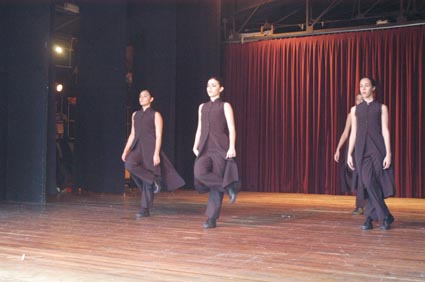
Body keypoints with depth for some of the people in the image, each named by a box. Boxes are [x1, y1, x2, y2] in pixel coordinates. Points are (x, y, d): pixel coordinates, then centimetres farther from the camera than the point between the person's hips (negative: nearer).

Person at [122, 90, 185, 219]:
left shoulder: (155, 115, 0)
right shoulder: (135, 115, 15)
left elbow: (158, 136, -7)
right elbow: (132, 134, 17)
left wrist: (156, 153, -16)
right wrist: (126, 150, 8)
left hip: (150, 148, -5)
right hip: (137, 148, 5)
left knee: (147, 183, -5)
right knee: (129, 165, -26)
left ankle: (145, 209, 5)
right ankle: (154, 180, -9)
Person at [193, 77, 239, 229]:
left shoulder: (225, 106, 2)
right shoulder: (202, 107, 17)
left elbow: (231, 129, -5)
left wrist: (232, 147, -16)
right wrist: (195, 146, 6)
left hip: (220, 147, -4)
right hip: (205, 148, 4)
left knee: (216, 187, -5)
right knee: (199, 173, -25)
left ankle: (212, 219, 3)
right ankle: (227, 187, -6)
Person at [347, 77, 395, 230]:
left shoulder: (381, 108, 6)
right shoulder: (355, 109, 13)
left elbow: (385, 131, 1)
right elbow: (353, 133, 13)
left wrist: (388, 153, -7)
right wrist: (349, 154, 8)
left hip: (378, 149, -2)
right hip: (361, 150, 2)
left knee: (374, 185, -4)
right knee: (369, 183, -9)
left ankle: (369, 217, 8)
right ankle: (385, 217, 1)